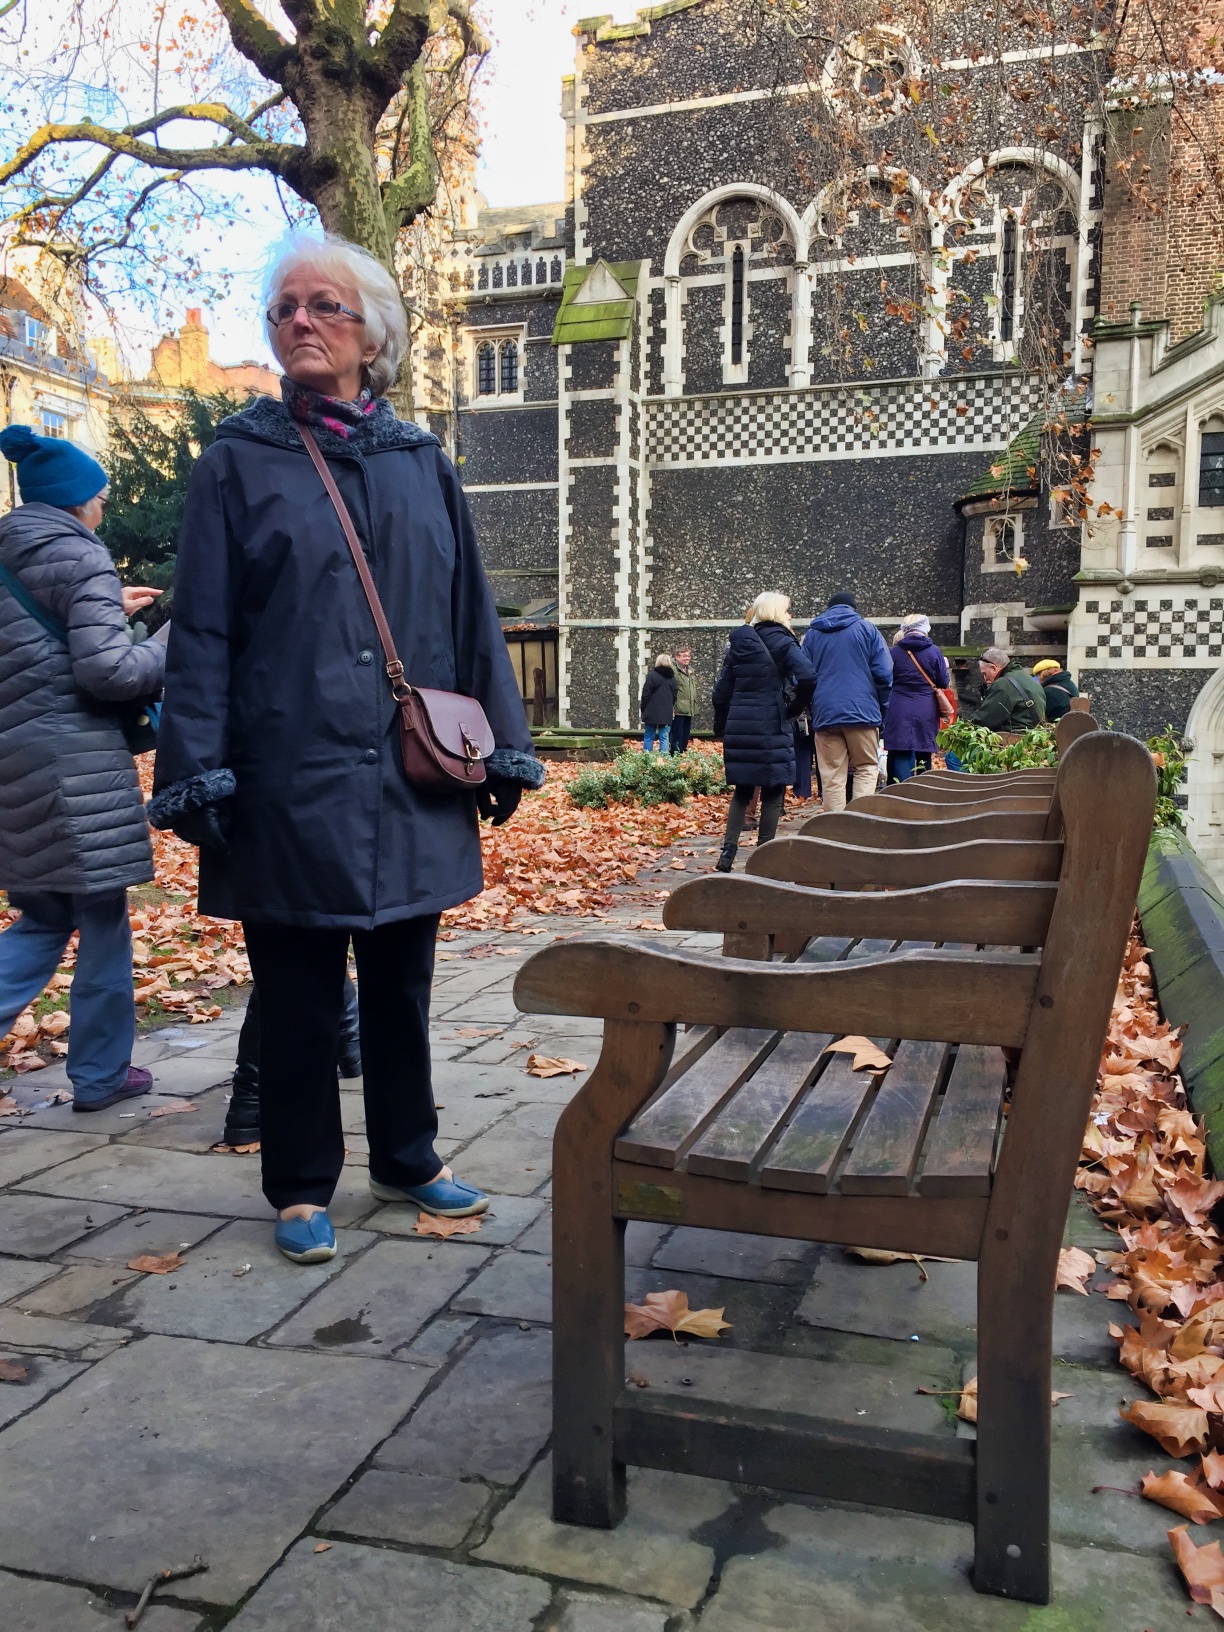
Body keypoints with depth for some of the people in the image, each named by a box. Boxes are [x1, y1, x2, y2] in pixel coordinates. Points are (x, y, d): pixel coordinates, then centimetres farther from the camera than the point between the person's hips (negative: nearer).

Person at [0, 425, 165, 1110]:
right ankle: (102, 1072, 14)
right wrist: (175, 645, -3)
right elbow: (106, 670, -18)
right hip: (77, 762, -8)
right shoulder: (80, 556, -10)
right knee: (103, 919, 4)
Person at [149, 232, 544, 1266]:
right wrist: (199, 774, -10)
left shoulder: (421, 462, 10)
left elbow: (470, 615, 10)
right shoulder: (240, 460, 3)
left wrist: (501, 747, 6)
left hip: (409, 778, 3)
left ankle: (407, 1159, 31)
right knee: (299, 994, 6)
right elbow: (201, 630, -2)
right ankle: (303, 1187, 23)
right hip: (290, 779, -2)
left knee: (400, 984, 13)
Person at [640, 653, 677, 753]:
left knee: (649, 736, 4)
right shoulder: (672, 677, 6)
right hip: (666, 713, 3)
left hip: (652, 712, -3)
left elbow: (646, 694, -7)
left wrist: (643, 710, 1)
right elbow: (674, 696, 11)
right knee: (664, 737, 3)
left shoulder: (652, 675, -7)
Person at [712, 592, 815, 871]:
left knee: (742, 790, 16)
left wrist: (722, 727, 20)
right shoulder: (780, 641, -4)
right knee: (773, 793, 4)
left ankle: (728, 852, 7)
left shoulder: (738, 642, 13)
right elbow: (807, 677, -20)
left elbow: (722, 691, 12)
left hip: (739, 727, 6)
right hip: (770, 728, -6)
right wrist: (793, 708, -4)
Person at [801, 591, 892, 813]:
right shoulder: (866, 628, 6)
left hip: (824, 713, 2)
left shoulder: (812, 633, 13)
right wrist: (882, 706, 9)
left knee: (831, 776, 3)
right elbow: (883, 672, -2)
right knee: (867, 768, 7)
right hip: (862, 711, -2)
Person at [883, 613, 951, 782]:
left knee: (901, 756, -4)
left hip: (899, 713, -2)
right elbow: (944, 682, 3)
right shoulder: (934, 652, -1)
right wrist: (945, 667, 22)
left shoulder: (894, 652, -1)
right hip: (926, 713, 2)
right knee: (924, 756, 14)